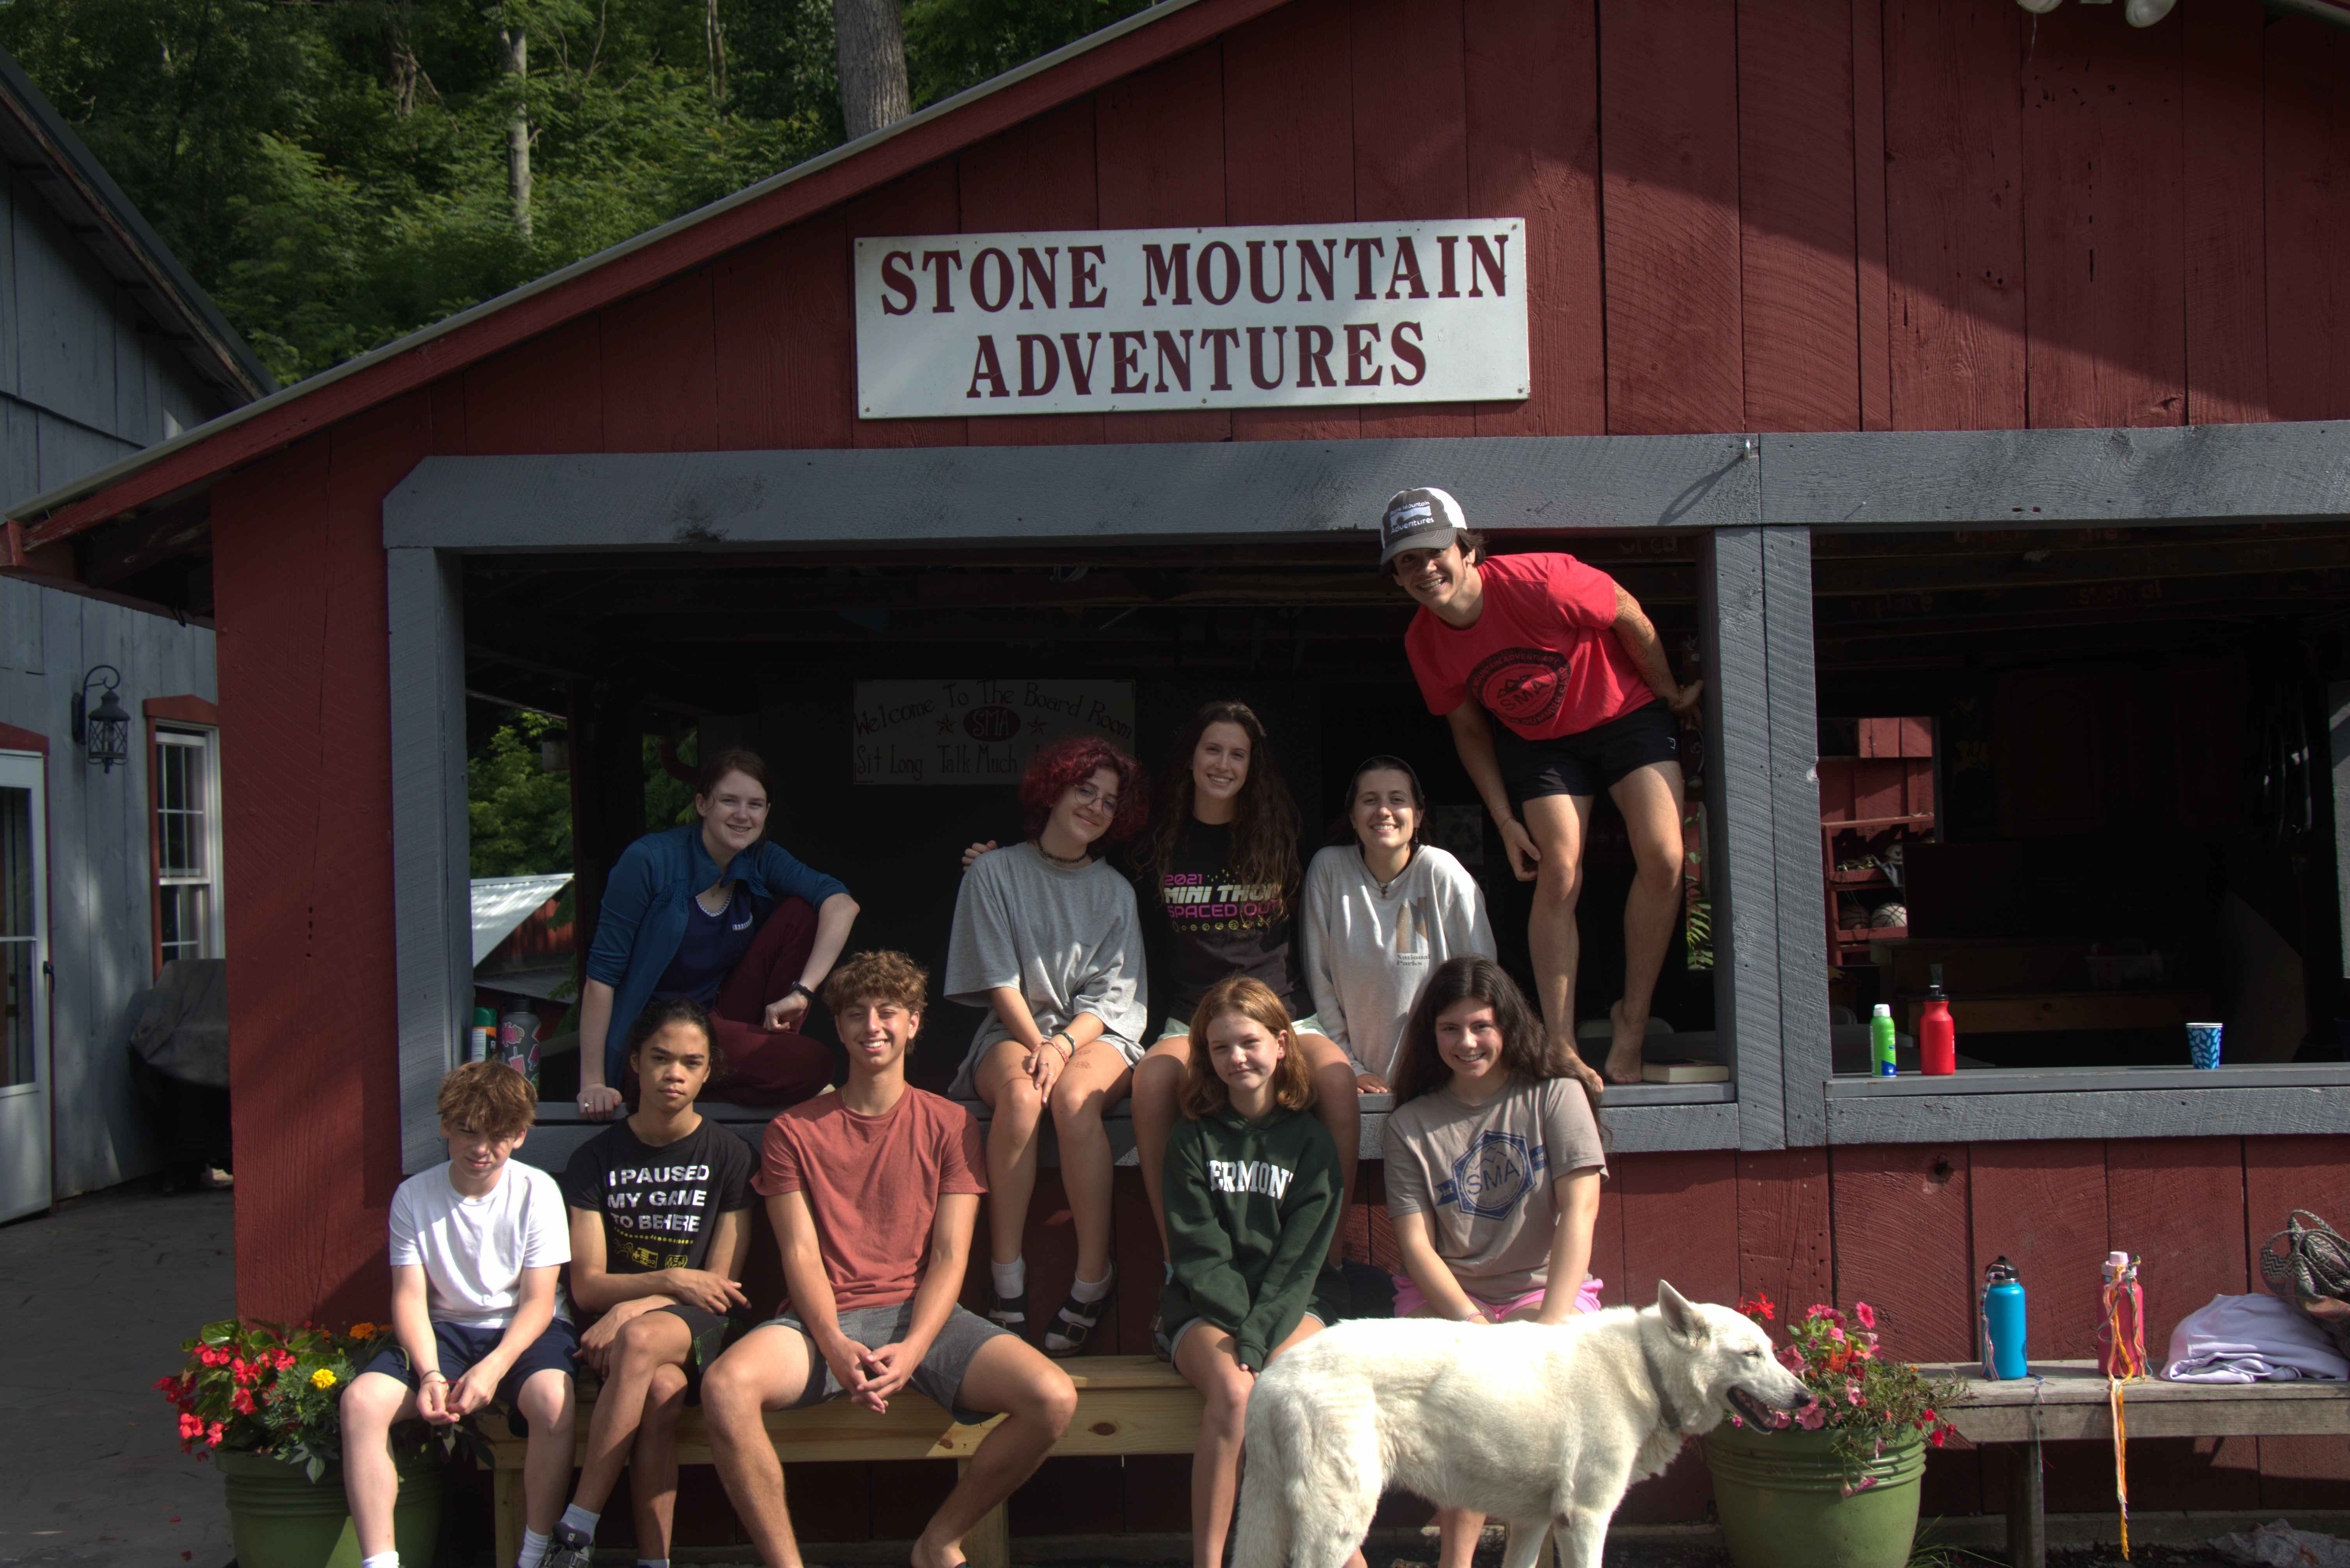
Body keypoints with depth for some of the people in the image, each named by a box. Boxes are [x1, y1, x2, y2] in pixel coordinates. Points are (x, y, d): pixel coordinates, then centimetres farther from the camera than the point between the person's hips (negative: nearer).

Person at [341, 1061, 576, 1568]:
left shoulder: (536, 1192, -7)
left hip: (523, 1330, -2)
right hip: (446, 1330, 2)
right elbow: (410, 1297, -4)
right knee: (361, 1399, -25)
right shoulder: (414, 1196, -2)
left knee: (553, 1400, -35)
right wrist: (430, 1374, -22)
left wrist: (493, 1369, -25)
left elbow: (538, 1301, -9)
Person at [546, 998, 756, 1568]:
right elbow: (587, 1286, 2)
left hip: (695, 1326, -1)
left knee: (641, 1341, -36)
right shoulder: (597, 1158, 7)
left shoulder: (728, 1156, 4)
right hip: (615, 1319, 1)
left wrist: (631, 1309, -16)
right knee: (662, 1389, -34)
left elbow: (719, 1284, -1)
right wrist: (671, 1281, -15)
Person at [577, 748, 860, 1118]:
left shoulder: (761, 861, -1)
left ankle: (775, 1051, -1)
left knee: (800, 912, -9)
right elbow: (602, 973, -18)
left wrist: (802, 992, -25)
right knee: (814, 1066, -23)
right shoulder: (649, 861, -17)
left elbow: (842, 904, -11)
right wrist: (593, 1084, -21)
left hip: (722, 1013, 6)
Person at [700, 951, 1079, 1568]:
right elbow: (801, 1255, 0)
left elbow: (950, 1257, 2)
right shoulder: (795, 1130, 10)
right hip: (828, 1316, -1)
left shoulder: (949, 1124, 10)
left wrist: (913, 1350, -17)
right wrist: (836, 1347, -19)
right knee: (725, 1387, -34)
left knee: (1054, 1398, -25)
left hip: (922, 1313, 1)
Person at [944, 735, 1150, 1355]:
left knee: (1073, 1094, -35)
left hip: (1097, 1036, 1)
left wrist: (1063, 1045, -16)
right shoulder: (994, 873, 7)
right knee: (1020, 1091, -36)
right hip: (1014, 1030, 0)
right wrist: (1037, 1045, -15)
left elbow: (1112, 996, 3)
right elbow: (999, 981, 0)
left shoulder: (1114, 891, 12)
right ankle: (1006, 1279, -34)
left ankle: (1094, 1276, -32)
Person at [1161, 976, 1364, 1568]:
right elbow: (1199, 1255, -2)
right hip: (1208, 1307, 0)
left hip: (1292, 1304, 0)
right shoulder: (1193, 1141, 7)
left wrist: (1259, 1334, -17)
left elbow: (1301, 1257, -2)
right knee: (1232, 1394, -32)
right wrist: (1244, 1323, -17)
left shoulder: (1311, 1142, 7)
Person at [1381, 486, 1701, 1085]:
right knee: (1558, 875, -13)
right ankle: (1561, 1048, -9)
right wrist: (1506, 820, -4)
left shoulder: (1539, 582, -31)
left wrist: (1671, 694, -1)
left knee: (1663, 859, -16)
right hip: (1538, 740, 3)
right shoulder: (1424, 642, -15)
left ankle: (1632, 1023, -2)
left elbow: (1630, 618, -15)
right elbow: (1469, 729, 1)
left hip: (1627, 714, -2)